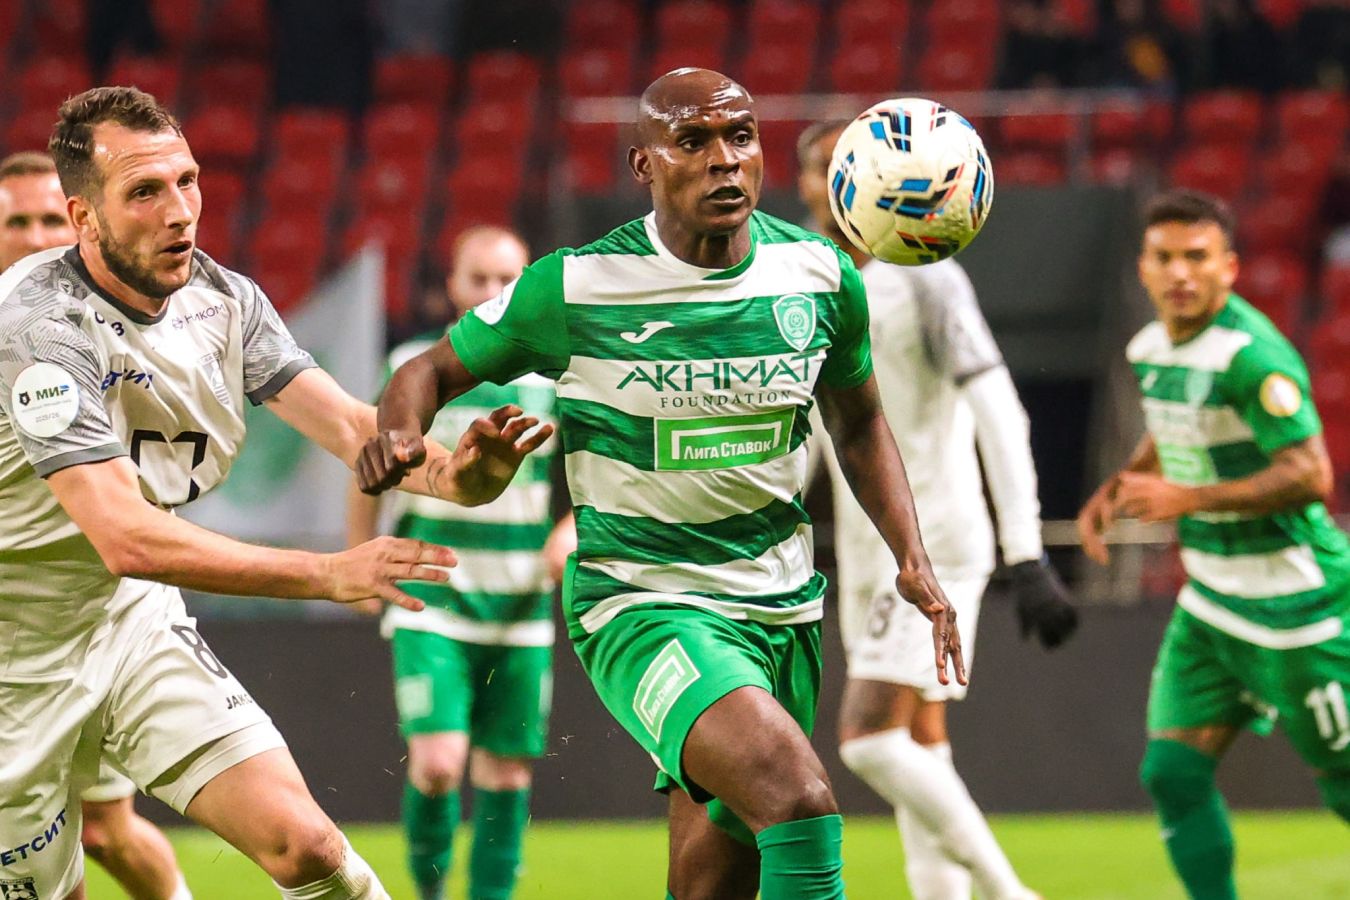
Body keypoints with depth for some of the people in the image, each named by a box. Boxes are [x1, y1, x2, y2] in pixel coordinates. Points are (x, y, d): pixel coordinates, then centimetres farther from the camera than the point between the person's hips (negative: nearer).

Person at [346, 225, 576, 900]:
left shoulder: (553, 377, 5)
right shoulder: (413, 367, 2)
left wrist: (572, 531, -8)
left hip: (520, 610, 2)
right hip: (431, 601, -2)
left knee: (507, 771, 3)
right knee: (437, 762, -14)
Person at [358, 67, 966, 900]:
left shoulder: (820, 276, -2)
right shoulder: (574, 288, -13)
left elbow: (859, 422, 16)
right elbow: (434, 370, 1)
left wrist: (912, 559, 6)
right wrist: (400, 432, -21)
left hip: (782, 610, 5)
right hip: (642, 606, -5)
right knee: (802, 801, -30)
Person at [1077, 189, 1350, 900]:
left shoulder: (1251, 355, -21)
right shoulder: (1151, 347, 6)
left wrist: (1187, 498, -28)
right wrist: (1116, 489, 8)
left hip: (1291, 603, -8)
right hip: (1210, 603, 8)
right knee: (1174, 772, -2)